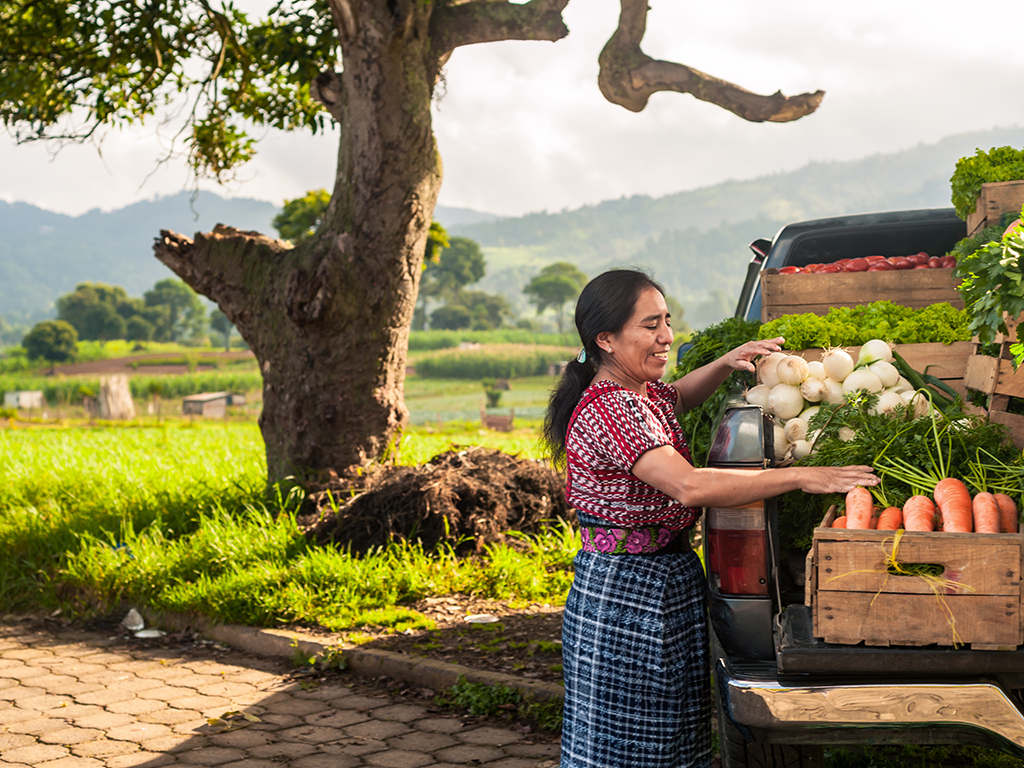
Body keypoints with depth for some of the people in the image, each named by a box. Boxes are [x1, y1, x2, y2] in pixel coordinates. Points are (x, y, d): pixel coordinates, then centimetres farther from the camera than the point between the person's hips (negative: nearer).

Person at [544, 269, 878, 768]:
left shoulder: (638, 394, 8)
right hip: (625, 593, -10)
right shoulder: (610, 410, -22)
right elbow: (690, 486, -33)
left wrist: (726, 363, 12)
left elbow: (675, 397, 33)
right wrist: (800, 476, -30)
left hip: (666, 585, 10)